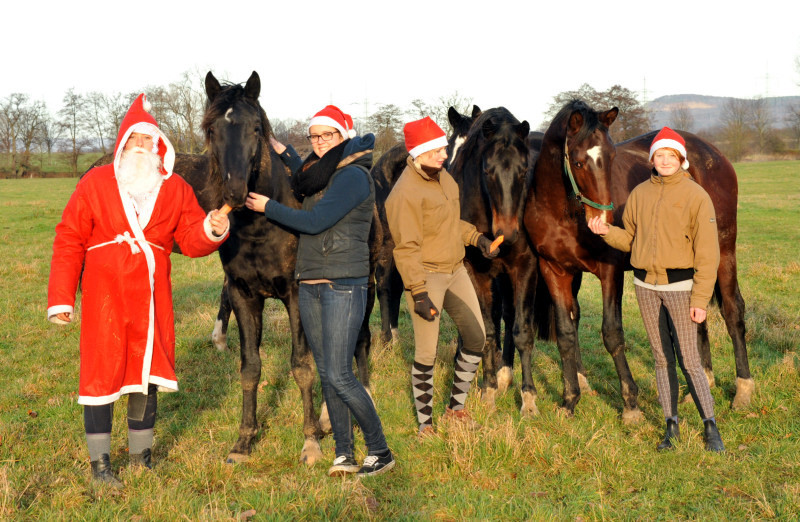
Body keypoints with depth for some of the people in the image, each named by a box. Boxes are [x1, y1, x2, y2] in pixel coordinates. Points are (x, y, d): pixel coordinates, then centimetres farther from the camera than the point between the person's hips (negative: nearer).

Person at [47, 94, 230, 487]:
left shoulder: (175, 189, 5)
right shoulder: (95, 184, -1)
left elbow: (190, 241, 4)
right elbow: (69, 241, -2)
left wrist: (211, 231, -20)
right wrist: (60, 297, -7)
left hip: (152, 298, 2)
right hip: (104, 297, -2)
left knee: (147, 372, 12)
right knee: (102, 374, 3)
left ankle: (141, 453, 29)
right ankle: (99, 462, 16)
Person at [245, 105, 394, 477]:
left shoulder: (353, 175, -12)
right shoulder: (321, 172, 14)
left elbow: (314, 221, -18)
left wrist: (268, 207, -7)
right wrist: (285, 153, 33)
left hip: (343, 286, -9)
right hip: (310, 286, 9)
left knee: (339, 376, -11)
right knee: (325, 374, 8)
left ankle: (380, 452, 2)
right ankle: (344, 454, 15)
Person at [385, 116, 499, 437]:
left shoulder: (444, 177, 8)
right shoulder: (406, 193, -19)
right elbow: (406, 248, -21)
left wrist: (477, 238, 7)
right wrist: (418, 293, -25)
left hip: (456, 271, 9)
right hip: (427, 276, -8)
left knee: (476, 338, 11)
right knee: (427, 354, -1)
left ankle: (455, 408, 26)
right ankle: (425, 424, 15)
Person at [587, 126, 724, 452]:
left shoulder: (695, 196, -7)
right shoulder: (639, 194, 6)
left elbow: (707, 252, -8)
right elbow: (629, 239, 15)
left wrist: (700, 299, -13)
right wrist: (606, 231, -6)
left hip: (680, 284, -4)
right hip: (645, 284, 4)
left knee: (688, 360, -6)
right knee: (661, 358, 11)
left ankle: (710, 426, 6)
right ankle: (671, 425, 21)